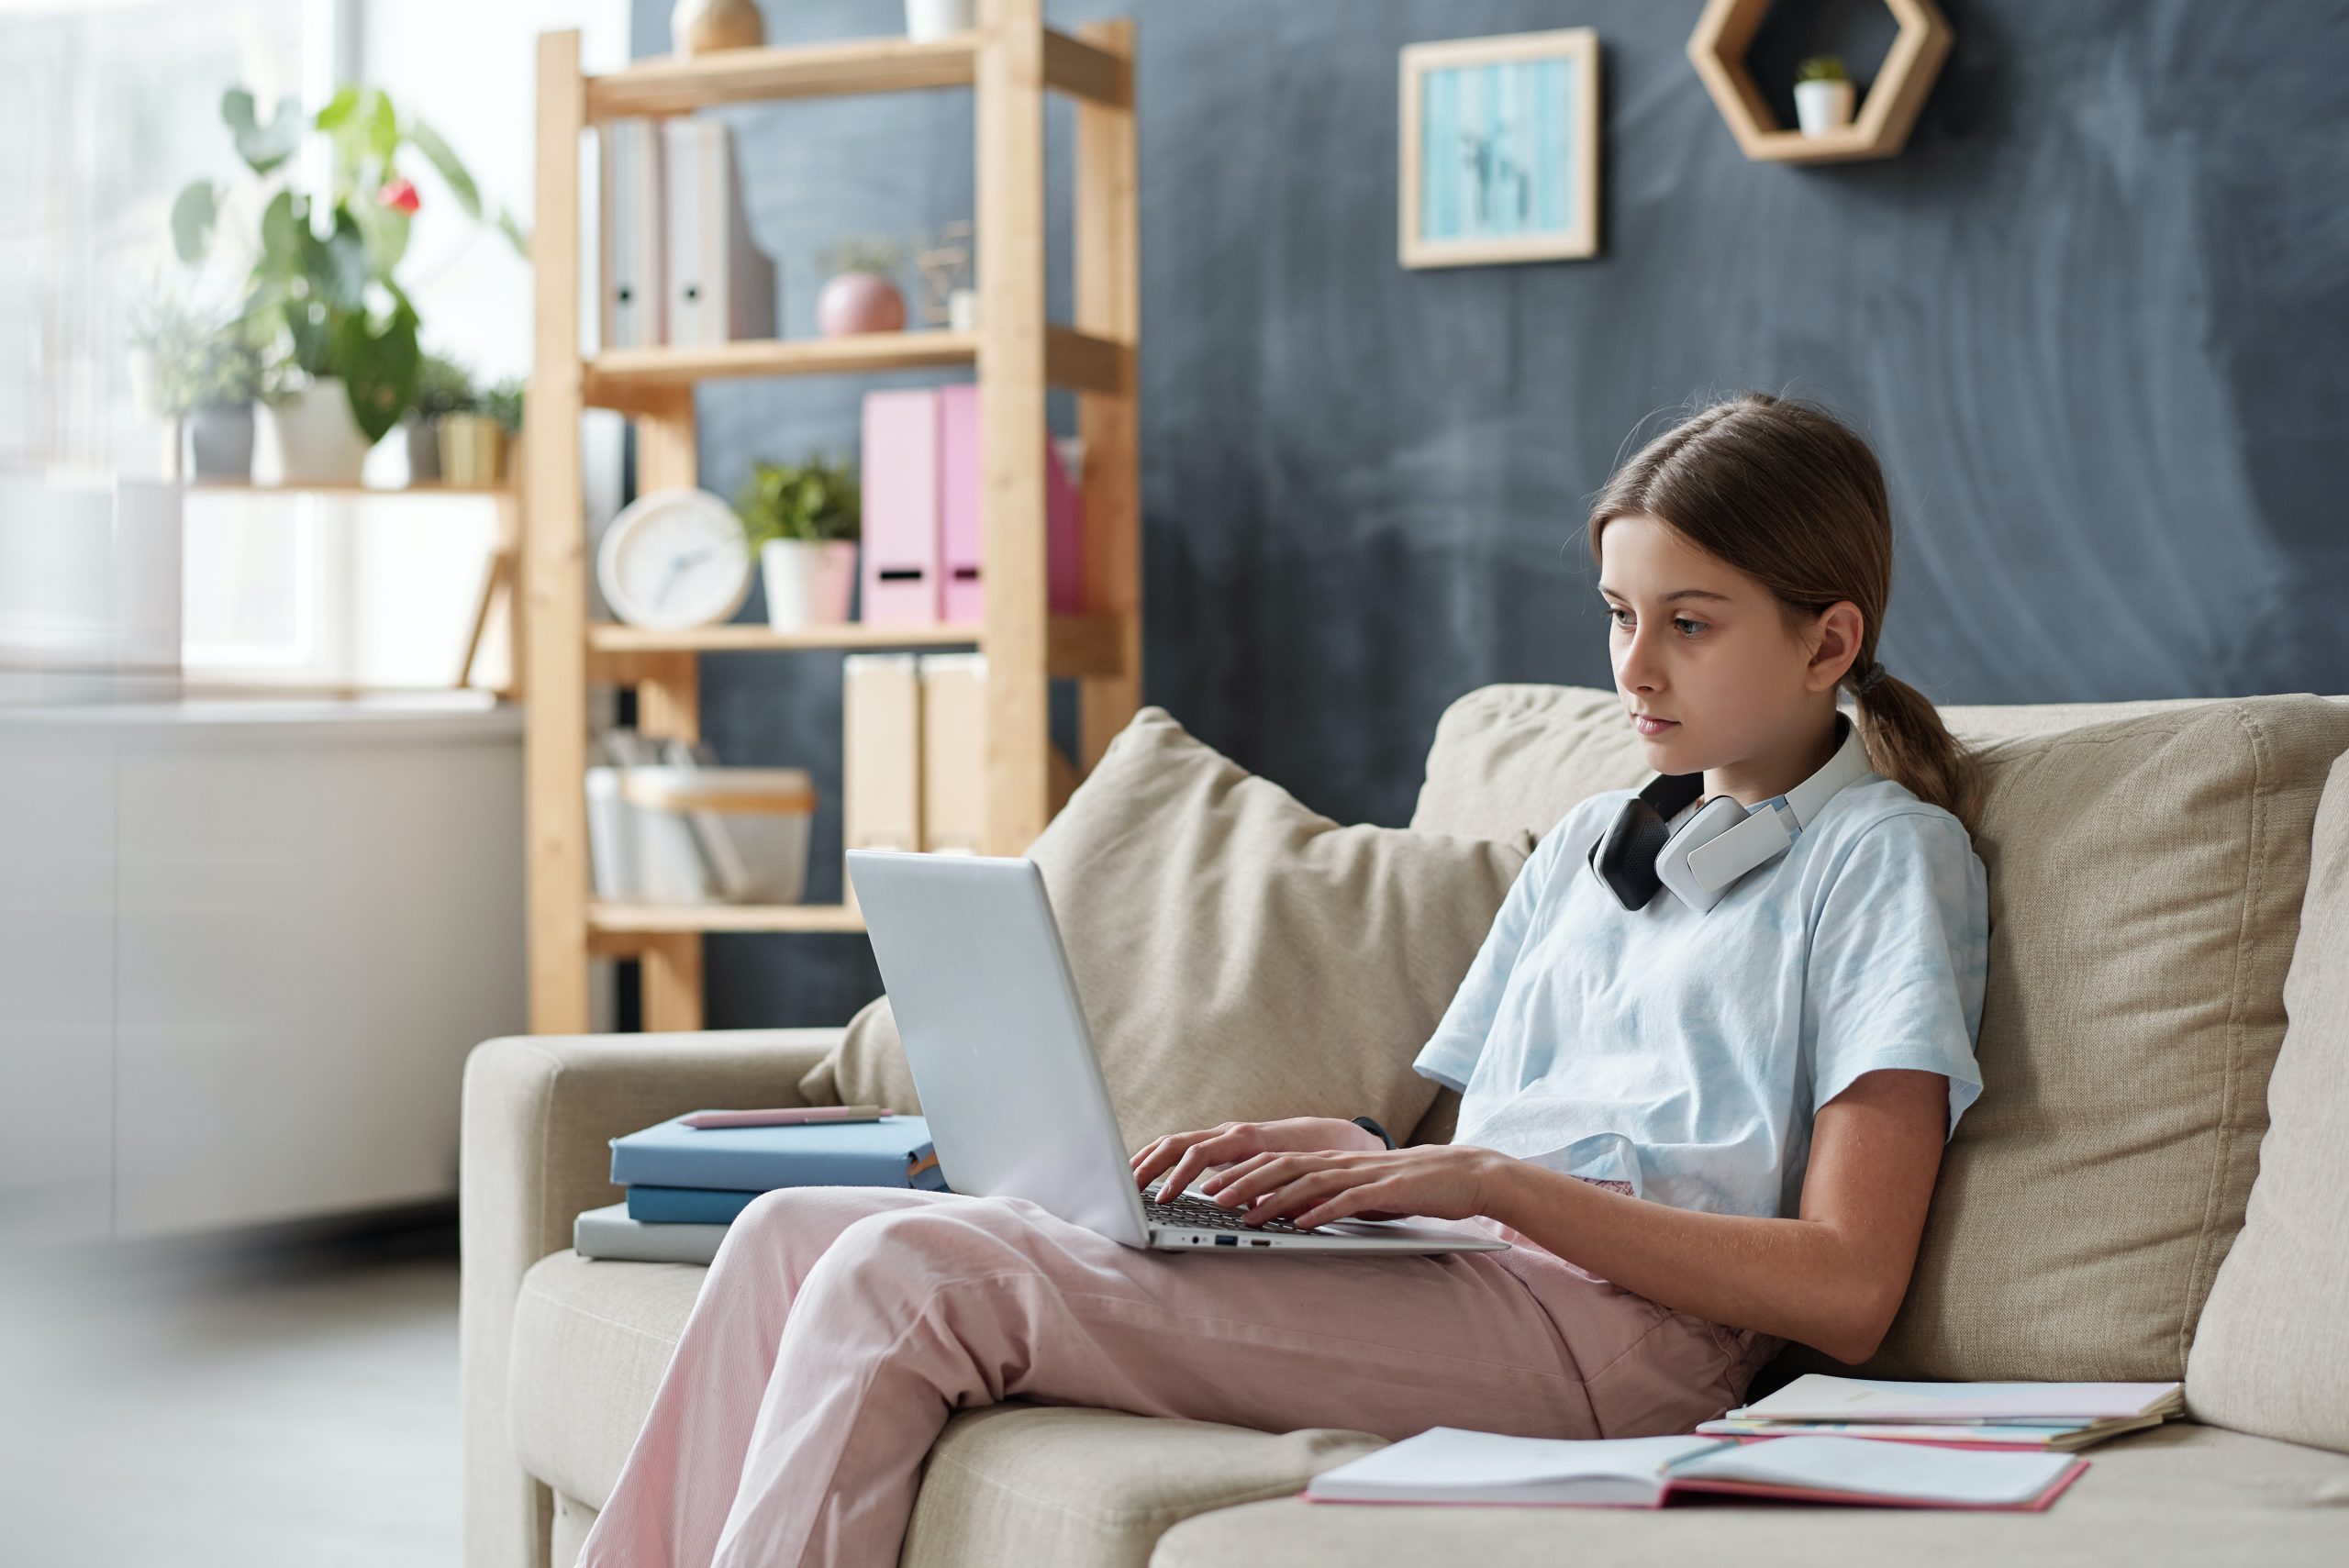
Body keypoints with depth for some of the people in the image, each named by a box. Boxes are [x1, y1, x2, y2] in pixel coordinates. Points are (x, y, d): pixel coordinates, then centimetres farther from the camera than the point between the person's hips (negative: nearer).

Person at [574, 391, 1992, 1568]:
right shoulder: (1591, 841, 26)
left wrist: (1495, 1181, -14)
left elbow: (1848, 1288, -8)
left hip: (1602, 1322, -8)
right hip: (1428, 1274, 8)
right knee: (796, 1233, -8)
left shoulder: (1883, 852, 3)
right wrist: (1328, 1148, 1)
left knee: (903, 1278, -22)